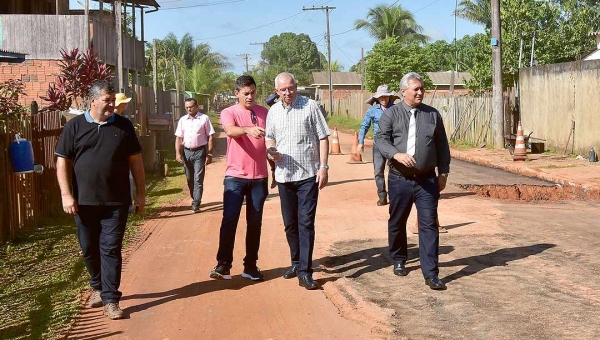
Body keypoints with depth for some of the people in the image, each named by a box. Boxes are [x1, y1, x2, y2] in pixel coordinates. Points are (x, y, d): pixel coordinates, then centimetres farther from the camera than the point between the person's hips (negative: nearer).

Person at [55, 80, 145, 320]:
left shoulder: (123, 126, 4)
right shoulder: (75, 126, 0)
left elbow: (135, 160, 7)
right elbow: (62, 161, 0)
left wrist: (141, 193, 5)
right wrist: (66, 194, -8)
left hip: (116, 202, -1)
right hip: (84, 201, 1)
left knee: (110, 250, -1)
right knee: (89, 250, 12)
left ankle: (110, 300, 3)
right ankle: (98, 288, 33)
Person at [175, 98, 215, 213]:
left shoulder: (204, 118, -4)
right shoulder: (182, 120, 7)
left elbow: (210, 137, -3)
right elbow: (178, 138, 9)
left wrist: (209, 154, -6)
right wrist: (177, 153, -2)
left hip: (199, 152, -4)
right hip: (186, 152, 5)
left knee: (198, 179, -7)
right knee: (190, 179, 13)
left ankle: (196, 204, -7)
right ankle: (195, 199, 29)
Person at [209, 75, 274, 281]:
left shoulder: (264, 113, 8)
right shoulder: (229, 112, -3)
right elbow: (230, 131, -25)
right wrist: (248, 130, -45)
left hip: (259, 177, 3)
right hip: (235, 176, -3)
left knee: (255, 222, 7)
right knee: (229, 220, -7)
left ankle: (250, 266, 15)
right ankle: (223, 265, -2)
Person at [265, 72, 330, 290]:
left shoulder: (310, 106, -5)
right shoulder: (273, 111, 8)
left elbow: (323, 138, -4)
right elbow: (269, 138, 19)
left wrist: (323, 167, -11)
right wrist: (271, 151, -4)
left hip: (308, 174, -4)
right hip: (284, 175, 5)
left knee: (306, 222, -6)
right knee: (290, 223, 14)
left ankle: (304, 272, -3)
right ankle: (296, 262, 31)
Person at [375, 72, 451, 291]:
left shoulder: (433, 114, 7)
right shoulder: (391, 114, 1)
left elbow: (442, 146, 11)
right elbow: (381, 139, -9)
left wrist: (443, 172, 10)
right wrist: (397, 154, -27)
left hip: (427, 180, 1)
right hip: (399, 179, 0)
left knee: (429, 225, -4)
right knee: (397, 222, 13)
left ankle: (431, 274, -1)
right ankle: (399, 261, 35)